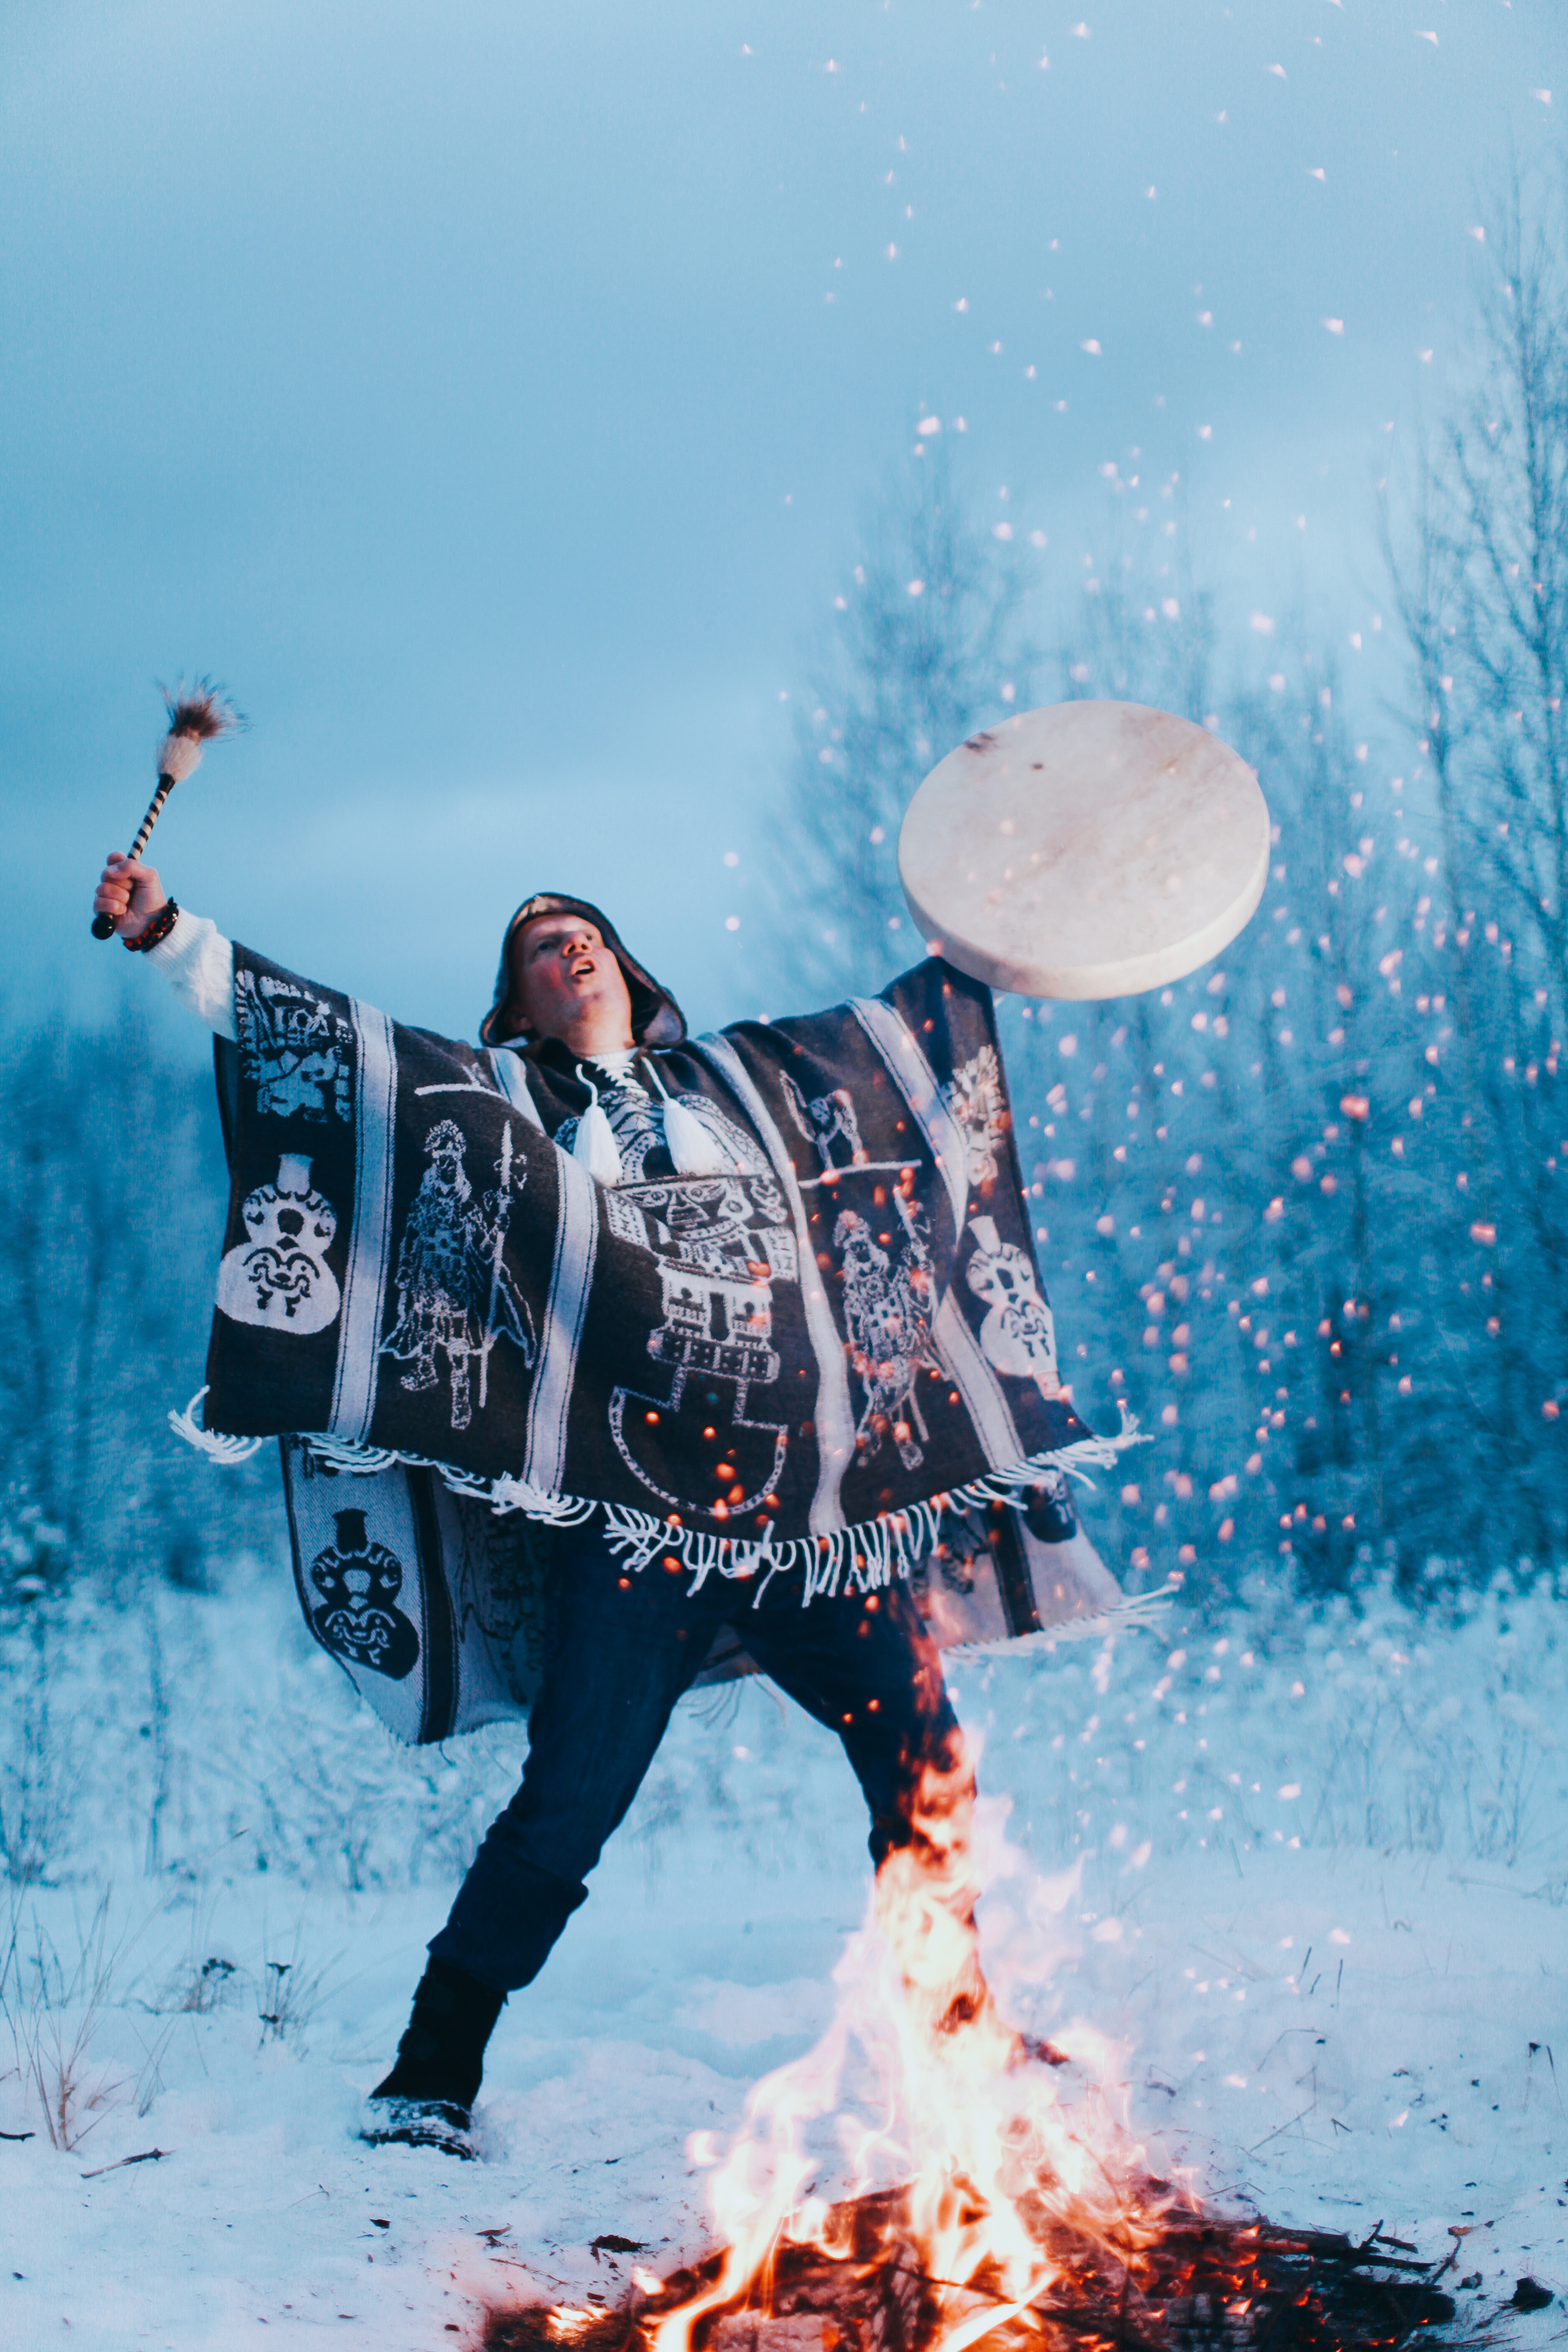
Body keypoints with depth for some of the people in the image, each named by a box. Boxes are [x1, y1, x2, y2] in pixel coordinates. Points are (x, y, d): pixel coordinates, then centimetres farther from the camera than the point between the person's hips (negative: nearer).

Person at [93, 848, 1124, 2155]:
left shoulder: (745, 1084, 18)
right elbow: (311, 1035, 10)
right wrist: (166, 931, 5)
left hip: (810, 1489, 3)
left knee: (925, 1755, 4)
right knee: (569, 1805, -8)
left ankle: (958, 2022, 24)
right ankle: (433, 2073, 5)